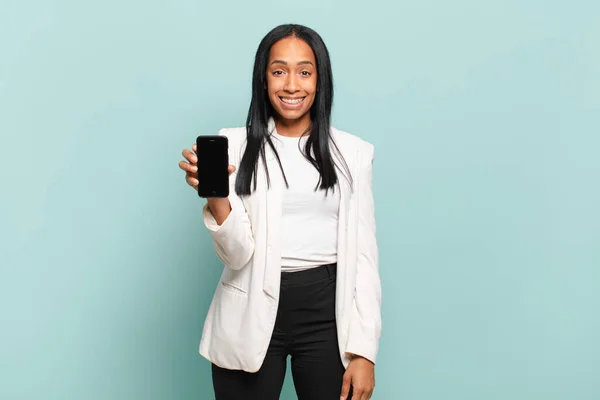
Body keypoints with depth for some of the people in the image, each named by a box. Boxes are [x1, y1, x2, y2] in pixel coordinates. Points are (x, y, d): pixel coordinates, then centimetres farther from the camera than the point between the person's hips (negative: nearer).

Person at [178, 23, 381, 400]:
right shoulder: (235, 145, -3)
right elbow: (237, 254, -7)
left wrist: (364, 350, -3)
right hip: (251, 316, -1)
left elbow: (364, 254, 2)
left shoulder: (352, 152, 3)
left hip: (326, 313, 1)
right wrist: (216, 197, -26)